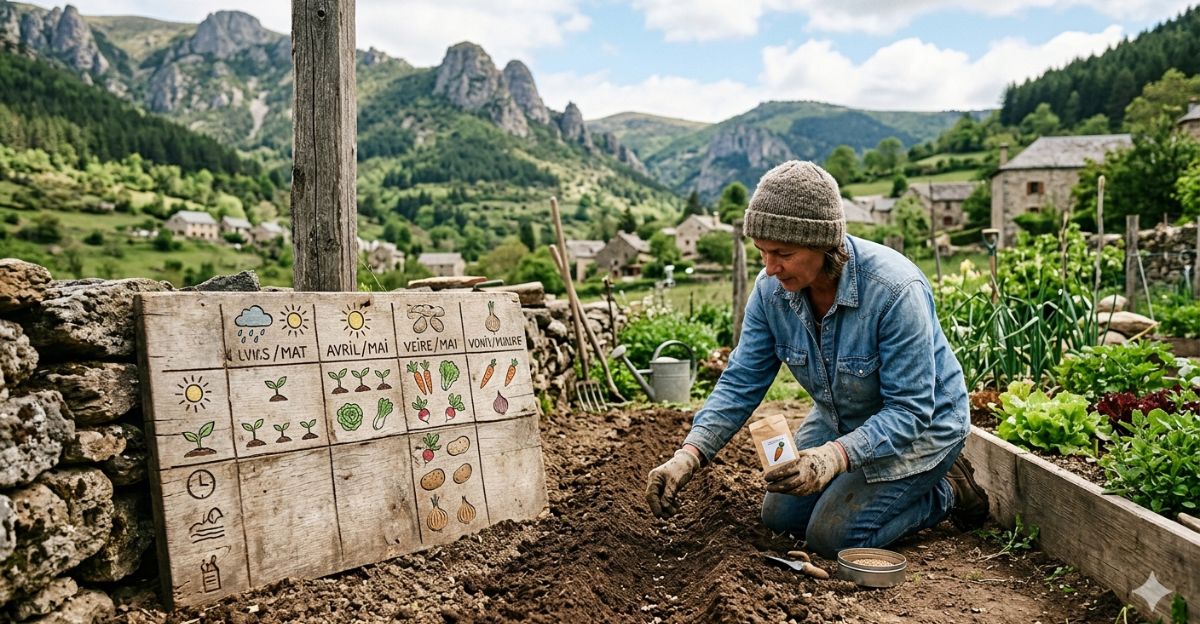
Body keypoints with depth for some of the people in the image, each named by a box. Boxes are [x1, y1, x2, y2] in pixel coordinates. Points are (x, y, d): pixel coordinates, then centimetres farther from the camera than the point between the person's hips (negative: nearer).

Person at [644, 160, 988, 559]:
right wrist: (689, 455, -28)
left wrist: (836, 455, -48)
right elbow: (741, 382, -15)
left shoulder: (895, 289, -35)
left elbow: (909, 410, -32)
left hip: (919, 425, -6)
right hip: (840, 421, 6)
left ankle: (946, 491, 10)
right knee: (781, 516, 7)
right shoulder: (772, 288, -18)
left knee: (833, 536, -14)